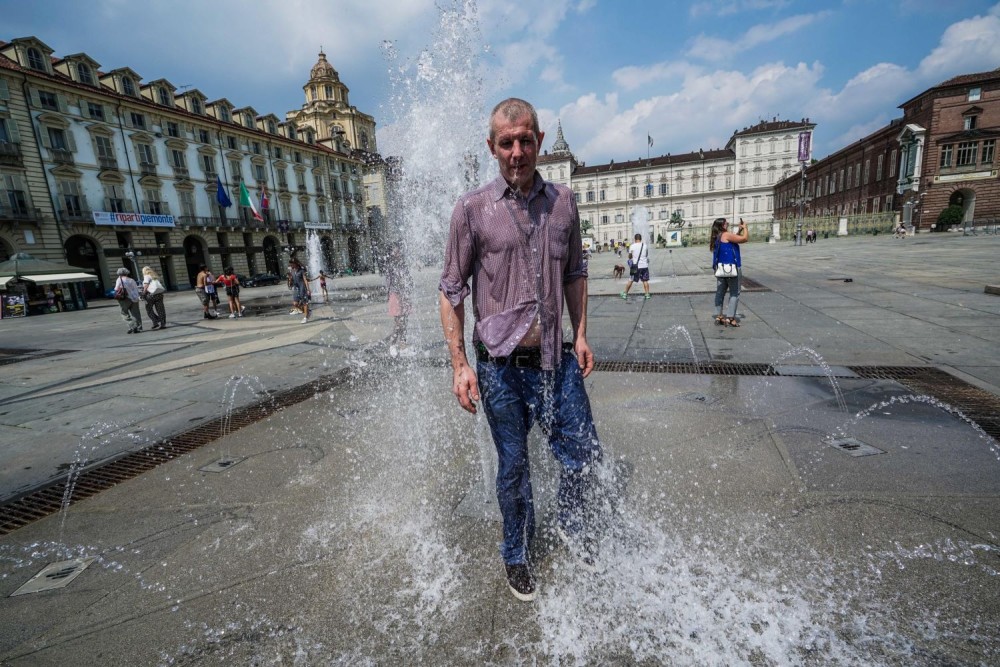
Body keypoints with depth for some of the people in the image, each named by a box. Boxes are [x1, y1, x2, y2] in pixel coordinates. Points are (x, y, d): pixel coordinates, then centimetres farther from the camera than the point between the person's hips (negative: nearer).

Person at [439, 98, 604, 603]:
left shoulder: (563, 201, 6)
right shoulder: (473, 209, -5)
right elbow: (452, 290, -3)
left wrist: (581, 335, 9)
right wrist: (459, 365, -7)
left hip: (557, 359, 3)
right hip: (501, 366, -3)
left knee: (585, 457, 10)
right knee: (513, 468, 12)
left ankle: (571, 526, 44)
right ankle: (516, 556, 40)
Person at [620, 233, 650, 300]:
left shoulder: (632, 246, -5)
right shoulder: (645, 245, 3)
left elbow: (629, 256, 6)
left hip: (636, 266, -2)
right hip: (644, 265, 2)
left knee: (630, 281, 6)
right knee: (645, 281, 9)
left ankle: (625, 294, 11)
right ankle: (647, 294, 9)